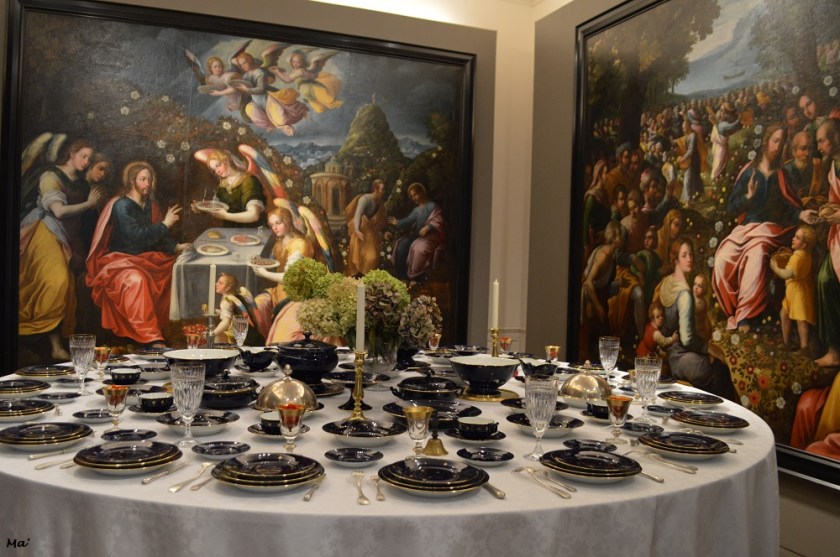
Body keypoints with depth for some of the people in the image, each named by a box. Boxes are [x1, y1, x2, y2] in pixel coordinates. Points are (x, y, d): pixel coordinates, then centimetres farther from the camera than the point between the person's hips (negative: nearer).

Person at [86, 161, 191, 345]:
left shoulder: (150, 205, 10)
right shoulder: (121, 206, -12)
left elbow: (158, 239, 9)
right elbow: (136, 236, -24)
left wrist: (176, 247, -8)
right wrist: (165, 224, -18)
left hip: (144, 258, 8)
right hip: (119, 260, -7)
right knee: (136, 280, -37)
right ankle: (151, 338, -41)